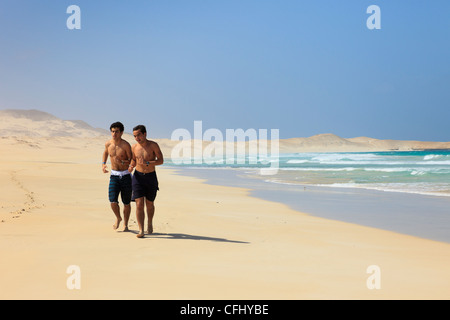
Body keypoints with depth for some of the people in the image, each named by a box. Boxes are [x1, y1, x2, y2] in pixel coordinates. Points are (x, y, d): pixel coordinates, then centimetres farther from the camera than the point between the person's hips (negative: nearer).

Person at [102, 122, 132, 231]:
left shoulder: (126, 145, -12)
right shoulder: (108, 144, 0)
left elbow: (132, 161, -8)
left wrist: (122, 162, -26)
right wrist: (103, 164, 11)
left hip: (125, 176, -2)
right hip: (114, 176, 2)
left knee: (126, 203, 6)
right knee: (113, 202, -12)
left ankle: (125, 224, 25)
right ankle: (118, 218, 18)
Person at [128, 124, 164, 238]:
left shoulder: (153, 145, -10)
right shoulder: (134, 147, 0)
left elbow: (161, 160, -14)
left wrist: (147, 163, -27)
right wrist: (131, 166, -6)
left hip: (151, 177, -1)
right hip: (138, 176, 1)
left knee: (149, 204, 13)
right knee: (139, 204, -11)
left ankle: (150, 223, 40)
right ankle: (141, 231, -11)